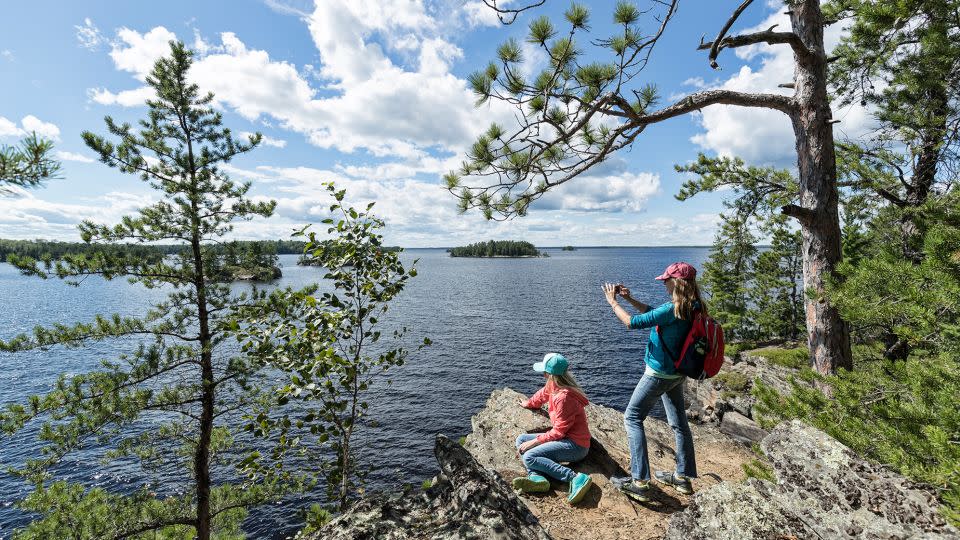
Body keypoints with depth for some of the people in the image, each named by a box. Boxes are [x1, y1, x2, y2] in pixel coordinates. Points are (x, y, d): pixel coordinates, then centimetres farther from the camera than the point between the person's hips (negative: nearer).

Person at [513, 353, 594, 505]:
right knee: (521, 440, 4)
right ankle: (536, 477, -18)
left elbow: (559, 431, -22)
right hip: (564, 438, 10)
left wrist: (534, 441, -17)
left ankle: (575, 478, -24)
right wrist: (527, 403, 45)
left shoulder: (564, 397, -25)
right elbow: (541, 395, 27)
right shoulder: (552, 388, 2)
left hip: (576, 445, -10)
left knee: (529, 457, -23)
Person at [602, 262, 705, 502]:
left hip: (659, 374, -9)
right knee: (679, 423, 18)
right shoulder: (692, 307, 2)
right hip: (677, 374, 9)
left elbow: (632, 322, -22)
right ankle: (683, 477, 31)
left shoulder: (673, 309, -27)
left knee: (632, 418, -1)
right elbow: (653, 312, 15)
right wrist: (630, 299, 8)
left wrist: (613, 302, -9)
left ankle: (640, 482, -2)